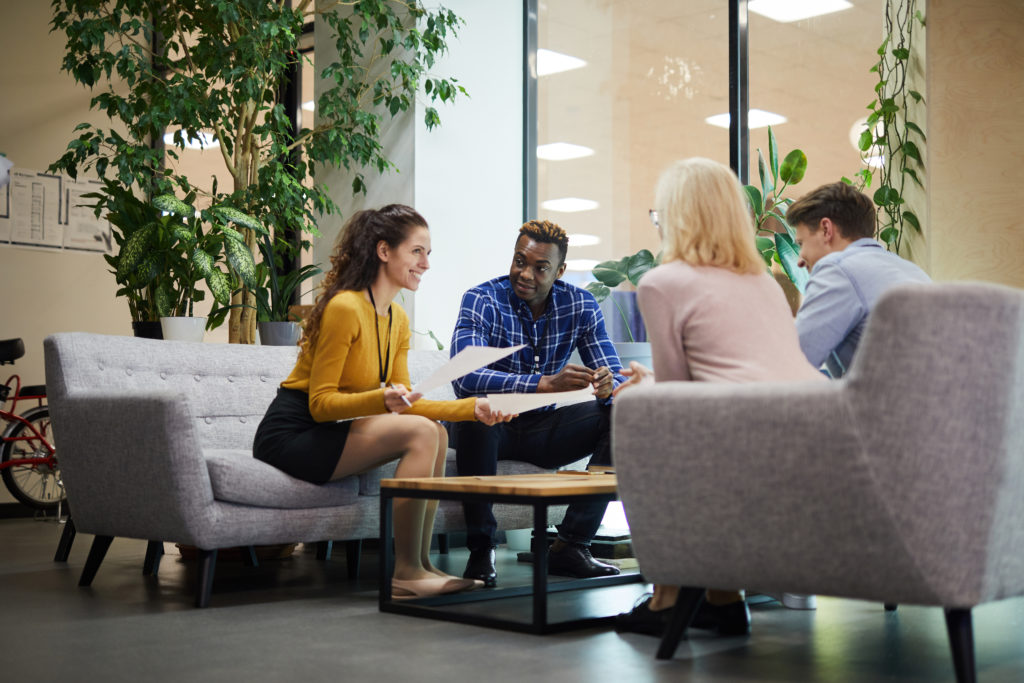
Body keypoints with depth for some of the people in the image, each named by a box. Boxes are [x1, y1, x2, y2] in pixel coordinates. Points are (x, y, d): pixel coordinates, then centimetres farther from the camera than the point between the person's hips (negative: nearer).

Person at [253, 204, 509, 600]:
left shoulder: (398, 320, 9)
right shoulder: (344, 307, -18)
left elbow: (403, 402, 9)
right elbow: (320, 403, -18)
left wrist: (472, 408, -2)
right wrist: (381, 400, -34)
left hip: (324, 434, 9)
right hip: (289, 436, -9)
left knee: (436, 433, -4)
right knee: (420, 432, -21)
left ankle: (420, 563, -4)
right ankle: (406, 574, -18)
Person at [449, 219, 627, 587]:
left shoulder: (581, 305, -4)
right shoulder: (482, 300, -16)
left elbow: (616, 378, -7)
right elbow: (464, 377, -33)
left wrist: (608, 385, -34)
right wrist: (545, 384, -46)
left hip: (543, 426, 4)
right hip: (491, 424, -4)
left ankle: (571, 545, -16)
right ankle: (480, 549, -26)